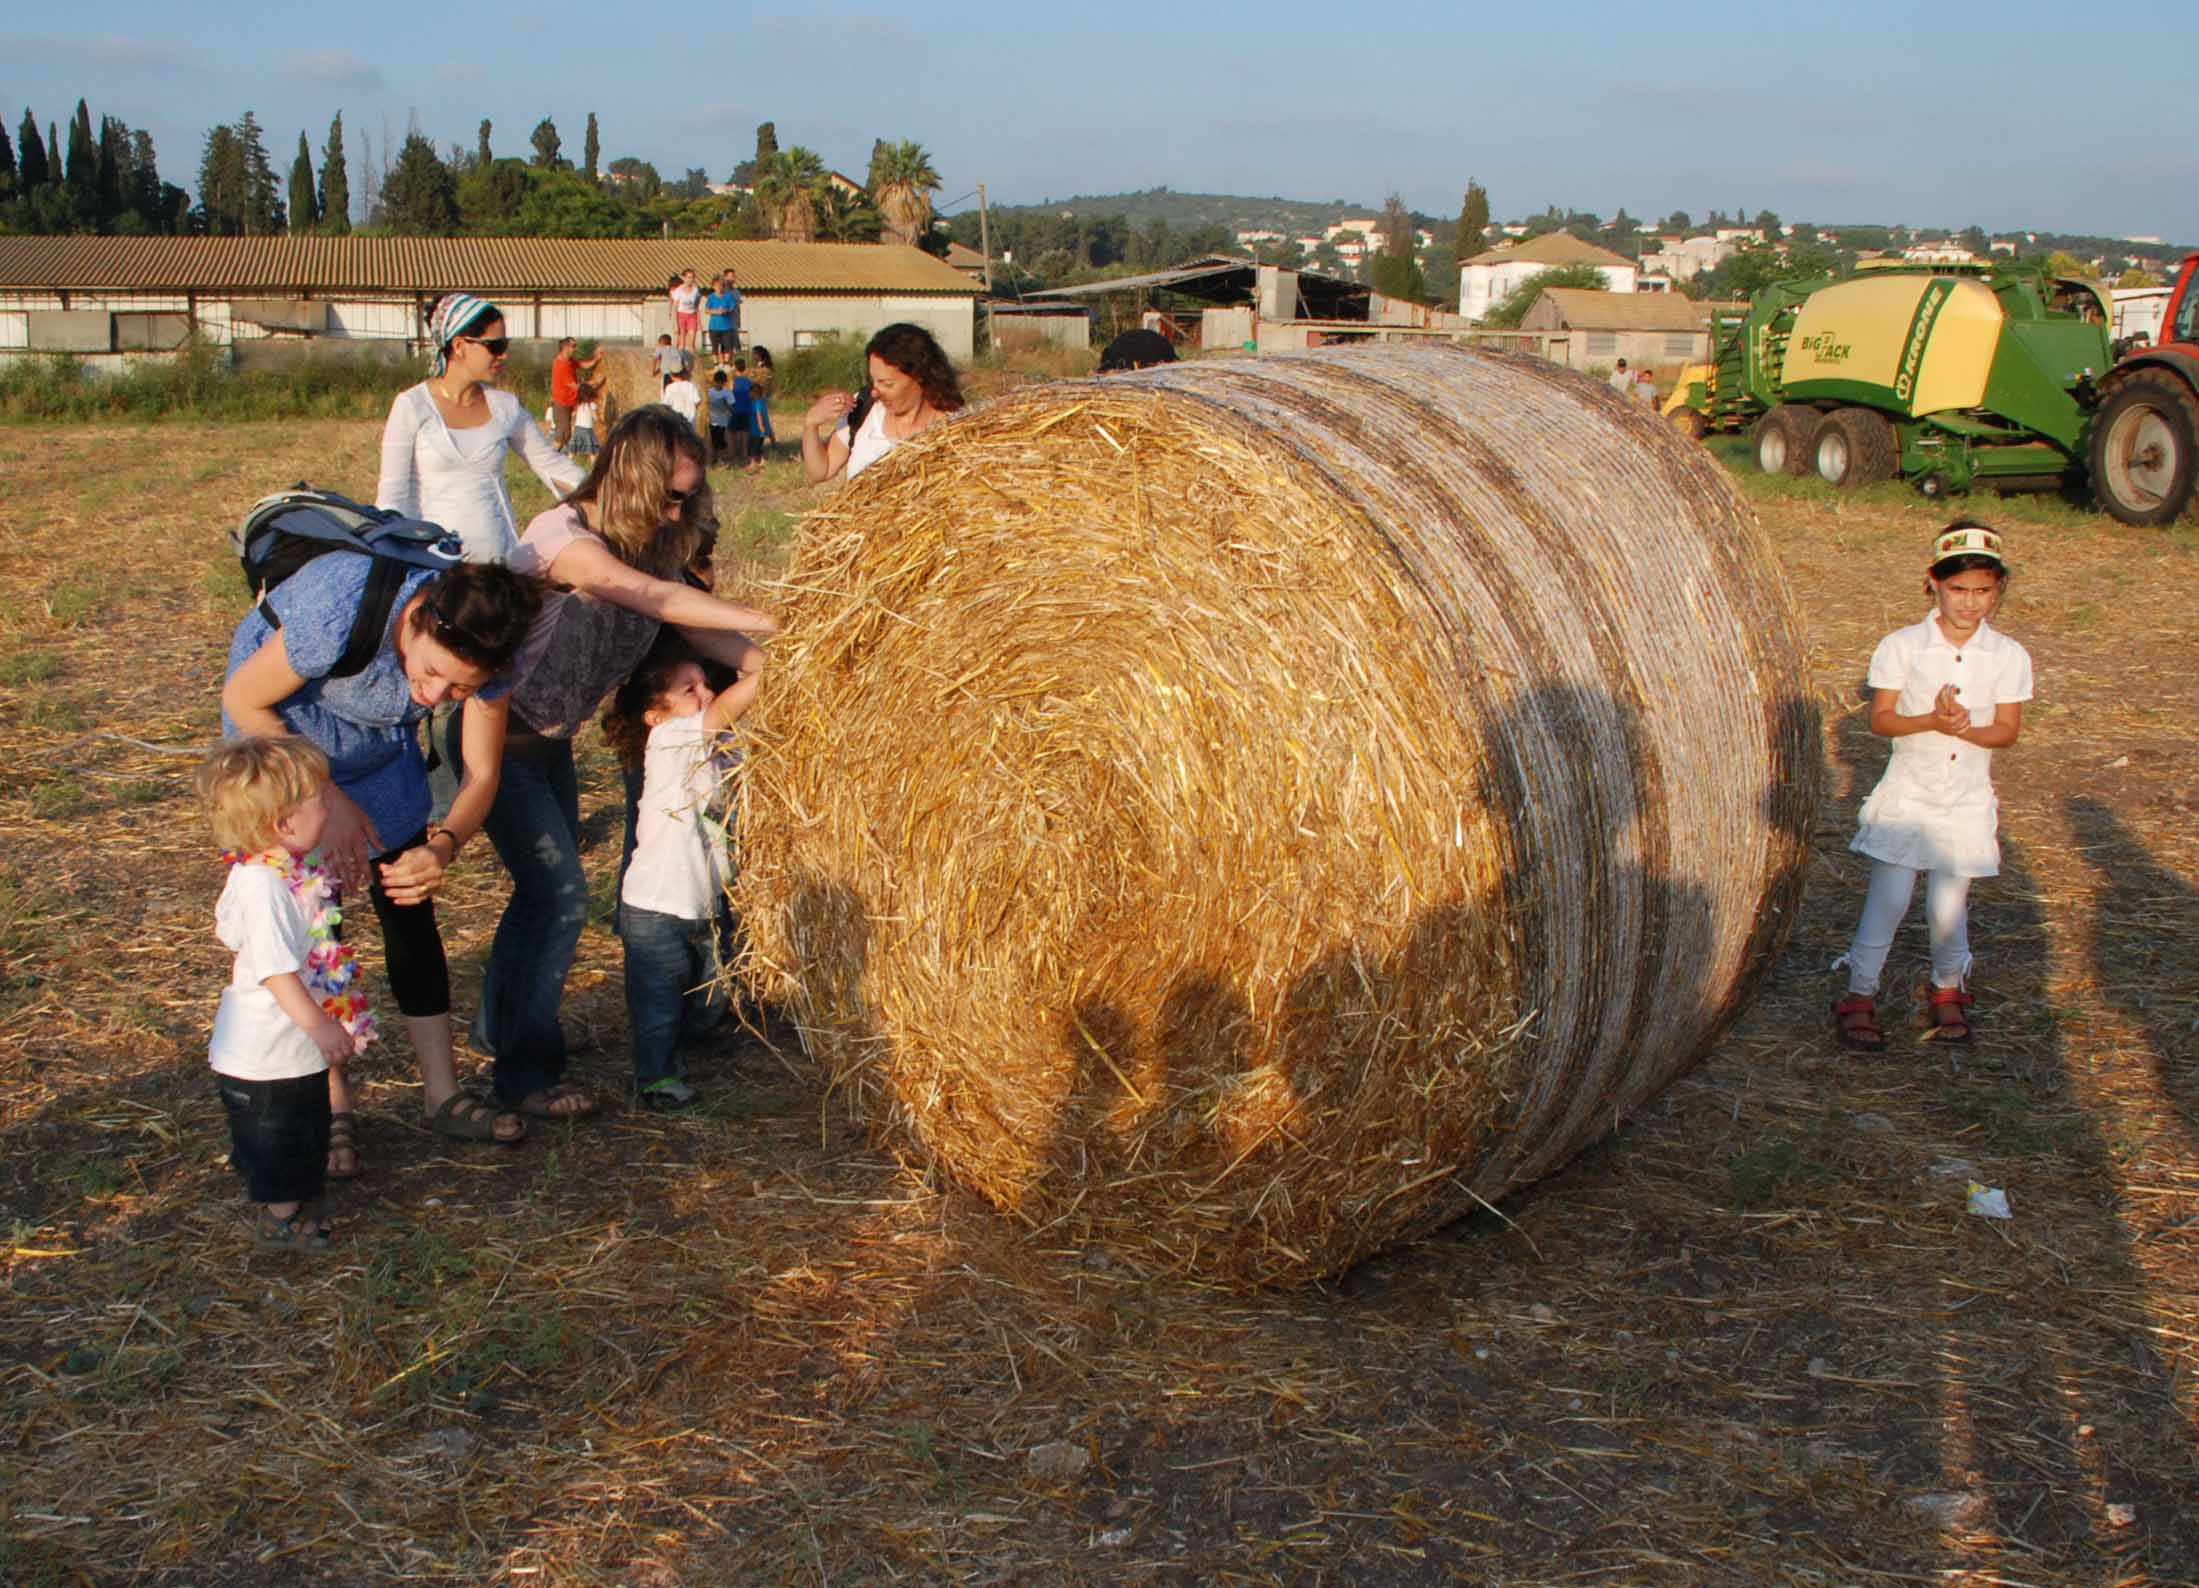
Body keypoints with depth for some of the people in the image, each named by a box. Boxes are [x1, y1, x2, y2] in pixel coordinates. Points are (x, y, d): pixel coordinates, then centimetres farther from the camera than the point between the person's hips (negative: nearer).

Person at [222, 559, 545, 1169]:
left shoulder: (480, 648, -27)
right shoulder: (342, 611, -40)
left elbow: (482, 774, -15)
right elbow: (243, 700, -23)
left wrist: (443, 846, -35)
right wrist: (327, 798, -27)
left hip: (380, 749, 4)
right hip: (278, 735, -4)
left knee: (412, 916, 2)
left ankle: (443, 1097, 12)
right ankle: (334, 1107, 7)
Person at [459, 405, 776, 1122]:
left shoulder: (651, 544, 0)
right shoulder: (563, 534, -26)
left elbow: (694, 625, -6)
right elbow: (652, 597, -39)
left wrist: (762, 665, -25)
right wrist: (768, 624, -44)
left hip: (551, 741, 9)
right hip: (498, 738, -8)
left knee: (545, 888, 16)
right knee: (561, 894, -10)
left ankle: (497, 1027, 37)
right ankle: (527, 1073, 3)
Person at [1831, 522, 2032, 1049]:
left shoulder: (2008, 656, -1)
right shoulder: (1901, 647, -6)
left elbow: (2007, 729, -1)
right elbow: (1880, 719, -7)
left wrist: (1964, 729, -21)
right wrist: (1930, 720, -23)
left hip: (1967, 800, 1)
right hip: (1908, 793, -1)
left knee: (1949, 905, 5)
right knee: (1889, 898, -5)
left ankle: (1947, 989, 30)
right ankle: (1860, 994, 9)